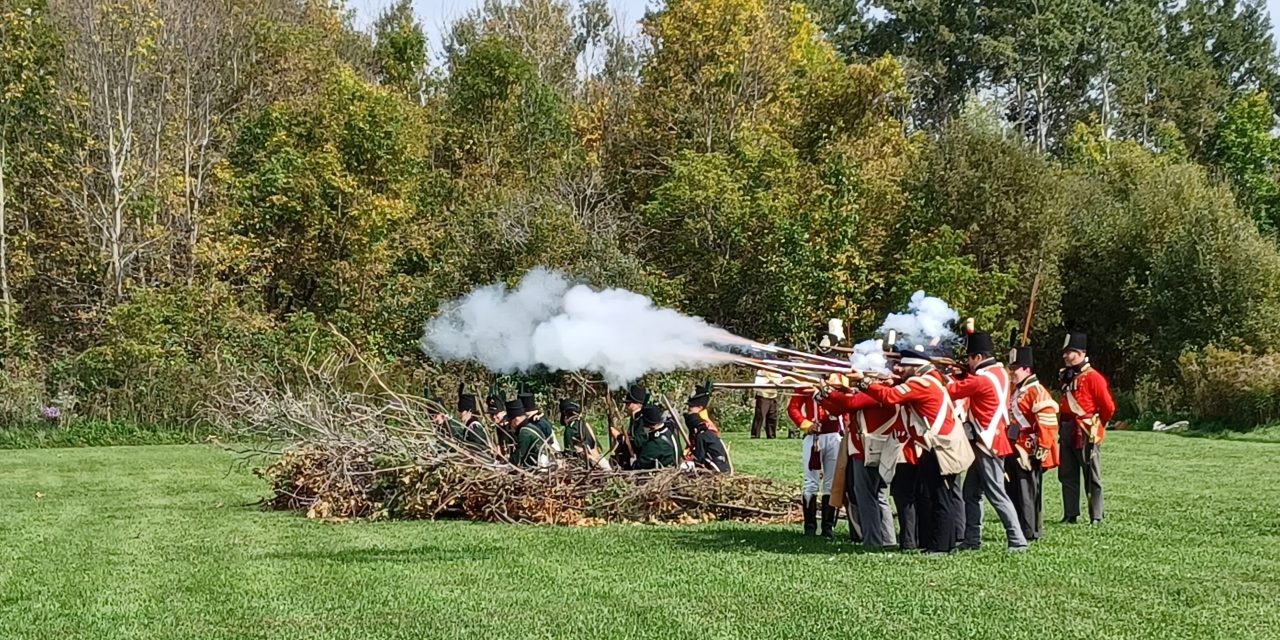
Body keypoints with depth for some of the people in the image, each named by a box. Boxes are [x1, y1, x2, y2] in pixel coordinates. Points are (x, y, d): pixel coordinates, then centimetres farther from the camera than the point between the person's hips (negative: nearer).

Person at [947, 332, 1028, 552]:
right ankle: (972, 540, 17)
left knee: (996, 494, -6)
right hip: (988, 441, 10)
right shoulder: (1000, 372, 7)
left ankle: (1017, 540, -5)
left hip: (987, 444, -10)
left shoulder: (982, 380, -19)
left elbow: (952, 391, -13)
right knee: (971, 492, 13)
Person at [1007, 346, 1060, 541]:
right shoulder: (1015, 391, 15)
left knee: (1028, 493, -4)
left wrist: (1040, 451, -19)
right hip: (1014, 451, 9)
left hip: (1028, 453, -9)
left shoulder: (1037, 392, -13)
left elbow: (1047, 425, -18)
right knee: (1013, 492, 12)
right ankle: (1016, 530, 19)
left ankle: (1031, 532, 3)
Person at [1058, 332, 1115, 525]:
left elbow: (1109, 407, -10)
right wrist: (1063, 426, 15)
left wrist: (1097, 424, 3)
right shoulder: (1066, 376, 11)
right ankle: (1070, 515, 16)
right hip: (1067, 433, 8)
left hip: (1086, 434, -8)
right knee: (1067, 476, 10)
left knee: (1092, 478, 0)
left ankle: (1096, 518, 4)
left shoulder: (1093, 377, -12)